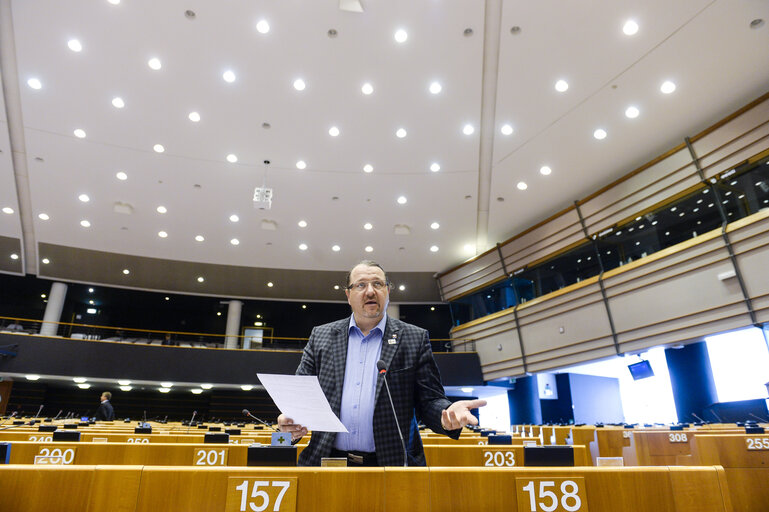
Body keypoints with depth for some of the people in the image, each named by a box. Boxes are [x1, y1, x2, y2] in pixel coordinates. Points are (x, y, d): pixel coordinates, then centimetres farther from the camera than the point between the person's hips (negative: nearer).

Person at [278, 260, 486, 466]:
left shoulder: (415, 339, 8)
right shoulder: (320, 337, 13)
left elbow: (429, 401, 7)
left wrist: (448, 414, -14)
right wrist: (292, 423, -6)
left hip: (391, 465, 2)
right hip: (328, 462, -1)